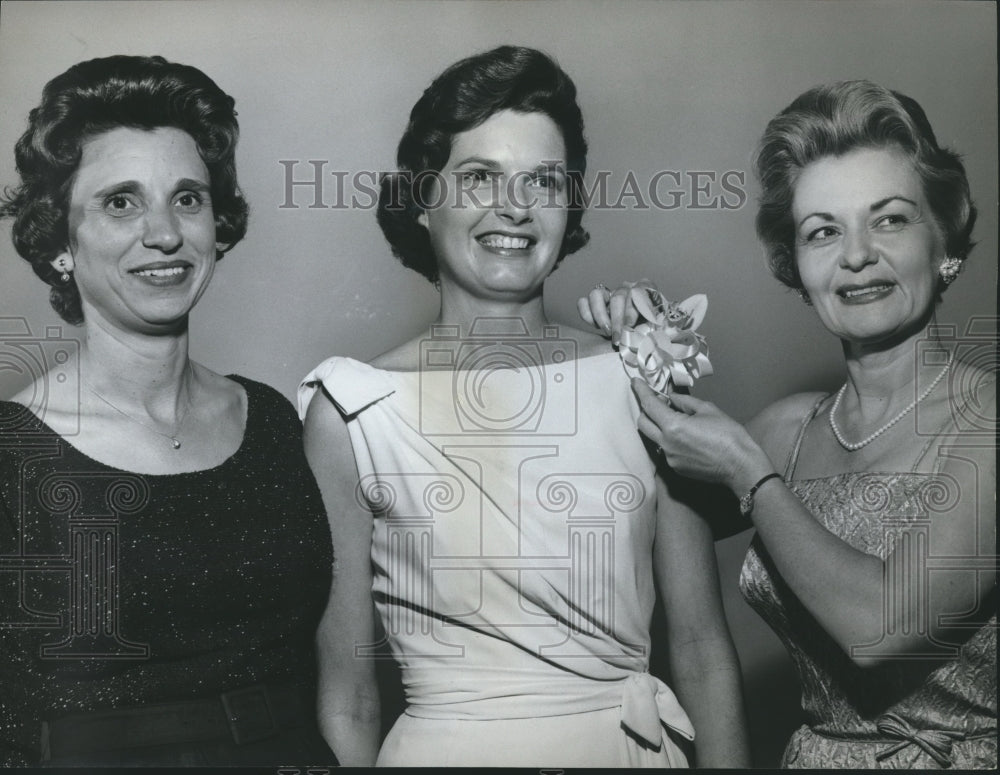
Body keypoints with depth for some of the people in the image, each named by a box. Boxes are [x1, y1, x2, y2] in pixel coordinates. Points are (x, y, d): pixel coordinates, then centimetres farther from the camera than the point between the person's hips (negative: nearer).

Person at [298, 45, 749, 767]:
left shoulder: (641, 383, -5)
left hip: (639, 739, 2)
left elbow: (703, 651, -1)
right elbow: (345, 691, -6)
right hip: (450, 745, -2)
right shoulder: (353, 411, -10)